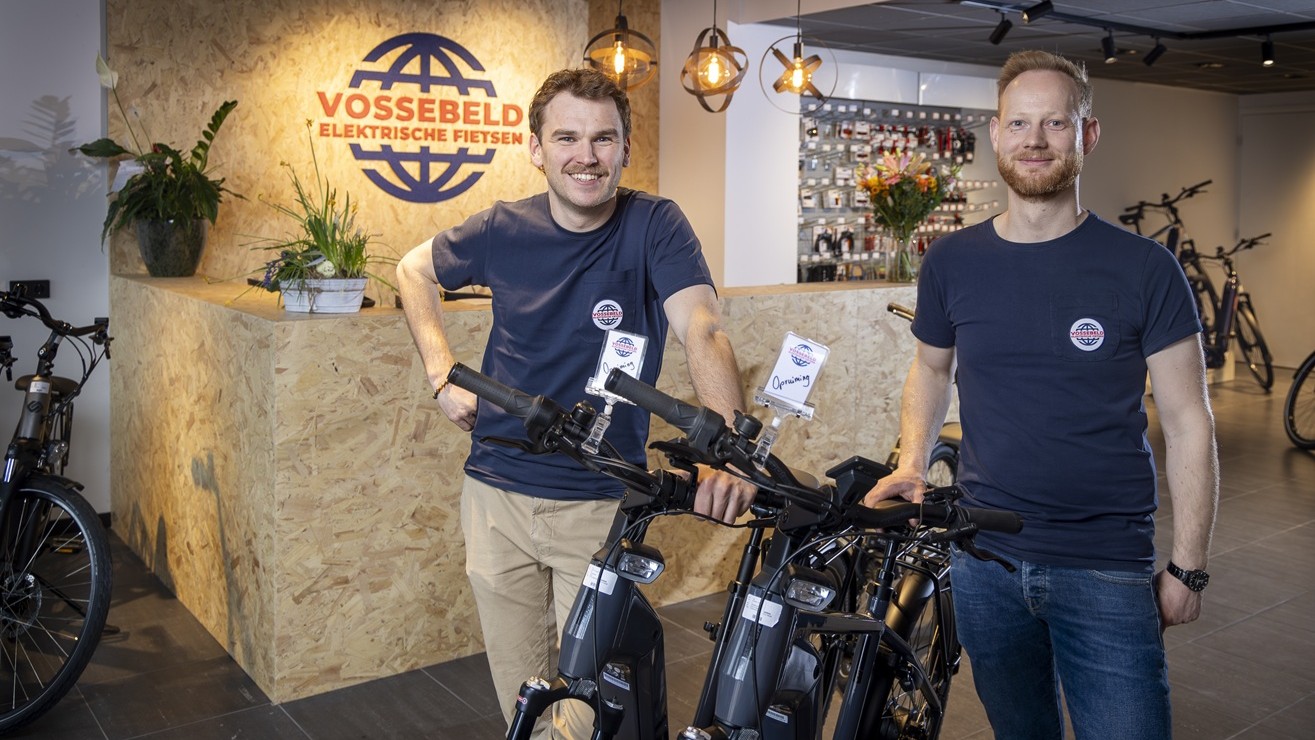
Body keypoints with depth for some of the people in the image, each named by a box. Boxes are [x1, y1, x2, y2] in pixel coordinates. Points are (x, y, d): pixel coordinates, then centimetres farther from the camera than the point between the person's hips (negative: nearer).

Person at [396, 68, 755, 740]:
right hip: (498, 493, 3)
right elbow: (414, 270, 16)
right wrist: (443, 375, 4)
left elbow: (703, 334, -25)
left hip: (602, 505, -2)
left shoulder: (654, 225, -11)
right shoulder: (504, 231, -3)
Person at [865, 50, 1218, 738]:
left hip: (1107, 574, -2)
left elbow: (1187, 423, -3)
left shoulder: (1144, 269, -7)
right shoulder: (951, 262, 0)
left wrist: (1188, 568, -4)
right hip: (983, 560, 3)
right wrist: (911, 463, -1)